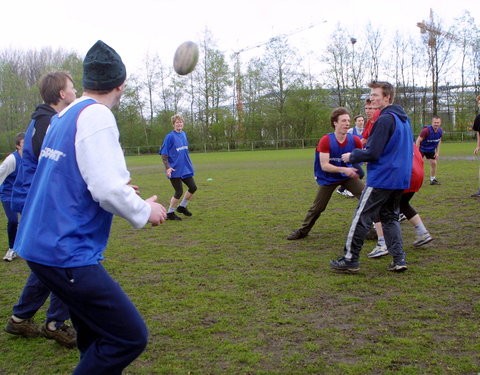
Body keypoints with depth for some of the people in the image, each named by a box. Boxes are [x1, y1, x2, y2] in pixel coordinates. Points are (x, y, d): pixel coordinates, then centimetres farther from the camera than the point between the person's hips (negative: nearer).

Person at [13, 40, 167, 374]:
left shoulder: (62, 117, 11)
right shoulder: (96, 115, -15)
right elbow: (107, 190, -23)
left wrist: (119, 188, 31)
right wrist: (145, 211, -4)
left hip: (40, 244, 10)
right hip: (66, 254, -10)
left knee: (95, 336, 21)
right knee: (130, 337, -6)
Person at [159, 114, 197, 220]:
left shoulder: (184, 134, 8)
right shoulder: (170, 136, -13)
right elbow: (164, 154, -12)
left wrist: (189, 164, 22)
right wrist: (168, 167, -22)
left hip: (185, 168, 7)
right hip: (175, 170, -7)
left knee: (193, 188, 10)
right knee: (179, 192, -4)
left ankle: (182, 206, 29)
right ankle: (170, 213, 13)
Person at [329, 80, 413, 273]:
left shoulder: (385, 120, -16)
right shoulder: (404, 119, 14)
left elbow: (372, 153, -19)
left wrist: (352, 156, -2)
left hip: (381, 178, -9)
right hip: (400, 178, 9)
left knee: (361, 218, -2)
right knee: (390, 217, 16)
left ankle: (350, 260, 4)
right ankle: (399, 259, 10)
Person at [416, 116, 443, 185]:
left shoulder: (440, 131, -9)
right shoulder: (426, 130, -29)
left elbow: (439, 141, 8)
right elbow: (418, 141, -24)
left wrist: (437, 152, 4)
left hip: (431, 150, 6)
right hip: (421, 149, -6)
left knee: (433, 163, 5)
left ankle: (433, 179, 21)